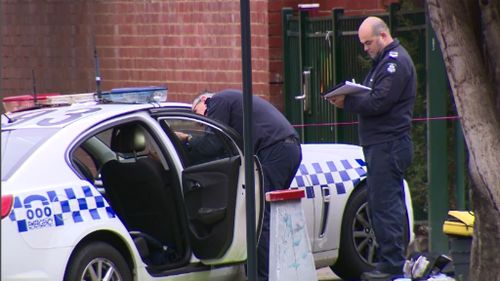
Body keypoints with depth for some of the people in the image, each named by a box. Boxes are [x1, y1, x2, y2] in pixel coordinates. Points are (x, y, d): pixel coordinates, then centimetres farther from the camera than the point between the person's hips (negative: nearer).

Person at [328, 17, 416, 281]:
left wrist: (347, 102, -11)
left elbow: (379, 103, -20)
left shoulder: (396, 62, -12)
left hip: (388, 144, -11)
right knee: (388, 203, 12)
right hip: (381, 143, 11)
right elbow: (373, 98, 19)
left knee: (384, 203, -11)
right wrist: (348, 98, 2)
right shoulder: (385, 61, 21)